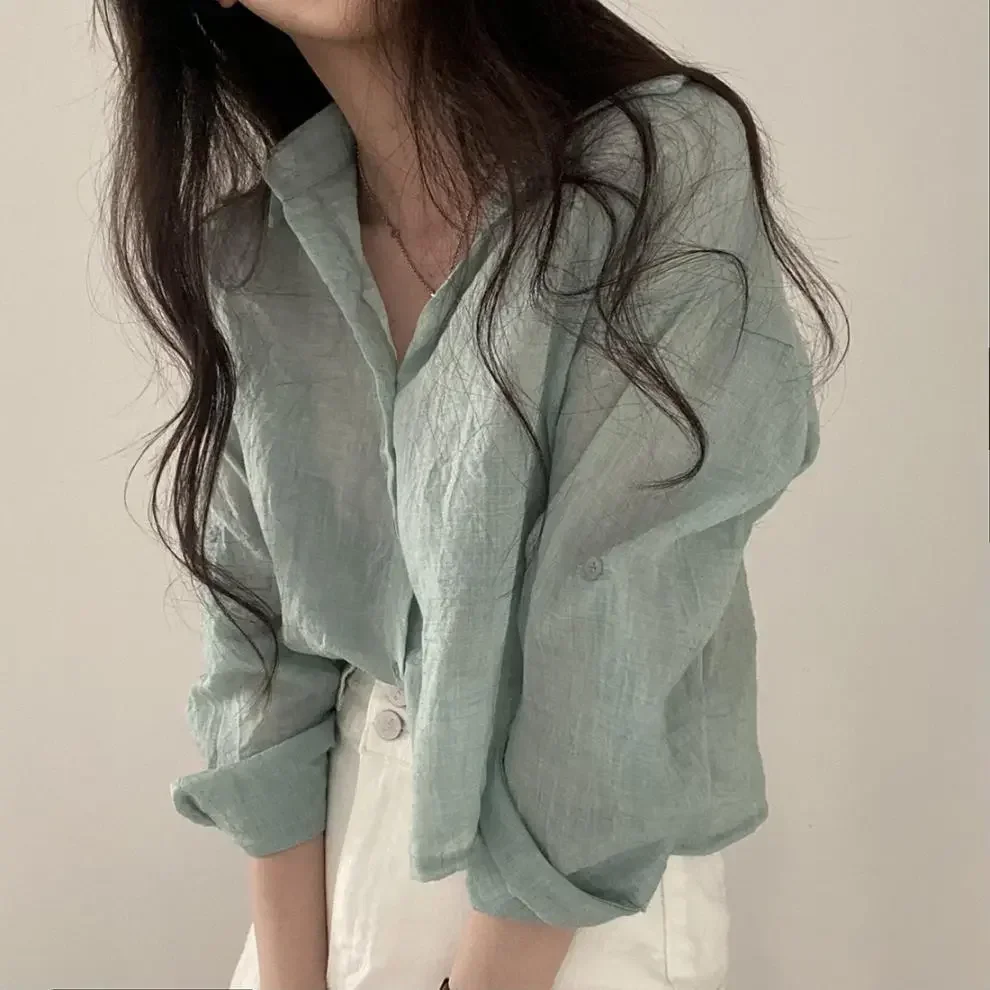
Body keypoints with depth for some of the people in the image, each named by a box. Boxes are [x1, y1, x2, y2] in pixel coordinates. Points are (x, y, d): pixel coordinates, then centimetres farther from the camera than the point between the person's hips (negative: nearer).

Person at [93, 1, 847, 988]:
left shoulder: (674, 168, -20)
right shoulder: (247, 260, -5)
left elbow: (618, 657, -21)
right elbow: (260, 628, -2)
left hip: (596, 882, -3)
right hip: (339, 838, 4)